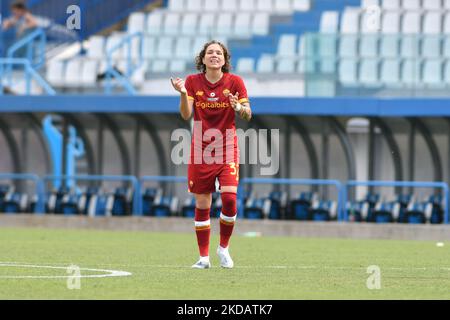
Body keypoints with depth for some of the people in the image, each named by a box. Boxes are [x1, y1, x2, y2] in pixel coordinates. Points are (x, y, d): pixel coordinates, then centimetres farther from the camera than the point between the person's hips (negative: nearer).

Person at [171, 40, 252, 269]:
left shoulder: (234, 82, -1)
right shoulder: (193, 81, 1)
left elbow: (248, 116, 0)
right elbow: (186, 115, -7)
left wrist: (239, 108, -22)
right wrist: (183, 94, -25)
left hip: (227, 150, -1)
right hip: (201, 151, 1)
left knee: (229, 198, -16)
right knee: (202, 204, 1)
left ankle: (223, 248, 5)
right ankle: (204, 257, 10)